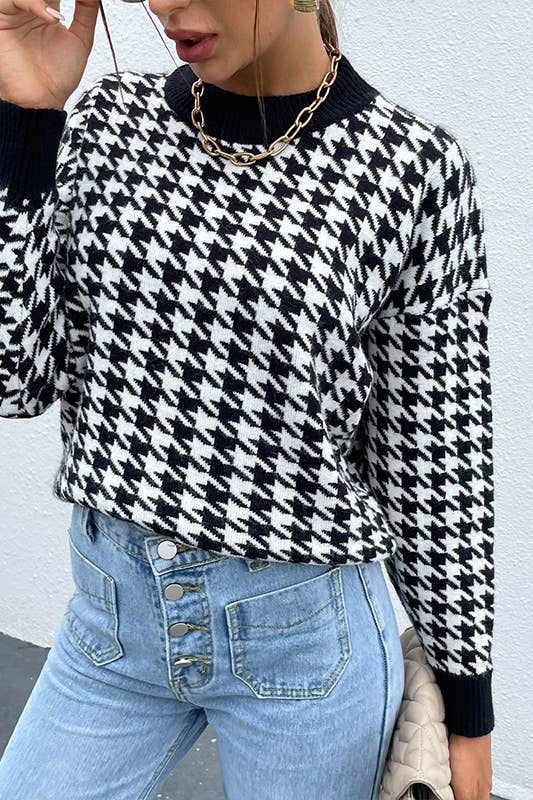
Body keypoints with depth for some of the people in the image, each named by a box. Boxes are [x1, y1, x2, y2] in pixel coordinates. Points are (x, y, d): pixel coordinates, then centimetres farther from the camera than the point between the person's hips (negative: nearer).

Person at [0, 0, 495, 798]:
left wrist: (469, 718, 2)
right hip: (111, 613, 4)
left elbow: (438, 461, -7)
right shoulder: (112, 122, -2)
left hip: (303, 639, -3)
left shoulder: (414, 167, -12)